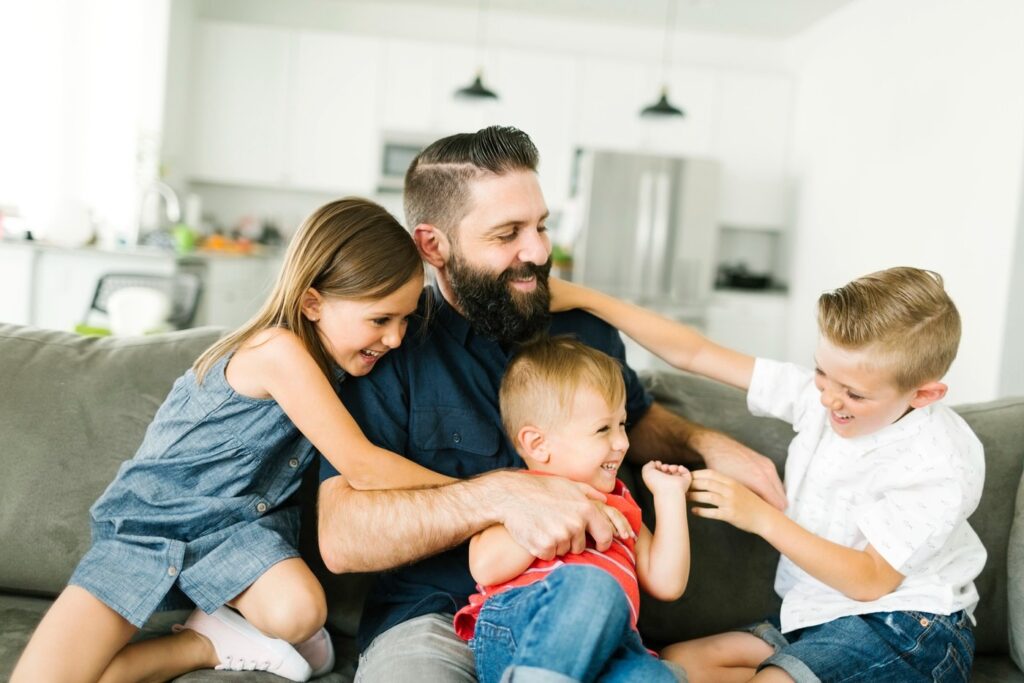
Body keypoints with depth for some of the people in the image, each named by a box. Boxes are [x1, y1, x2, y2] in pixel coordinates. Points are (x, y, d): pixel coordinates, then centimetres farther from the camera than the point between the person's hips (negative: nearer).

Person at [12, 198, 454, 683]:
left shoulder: (328, 355, -3)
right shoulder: (279, 350, -28)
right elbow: (361, 467, -29)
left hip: (238, 524, 4)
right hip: (150, 523, -4)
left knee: (299, 611, -29)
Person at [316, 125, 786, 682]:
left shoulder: (584, 325, 6)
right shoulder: (392, 346, -7)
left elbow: (635, 421, 27)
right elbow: (341, 538, -17)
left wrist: (705, 443, 5)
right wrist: (500, 494, -31)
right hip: (436, 617, -4)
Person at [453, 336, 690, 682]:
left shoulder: (621, 505, 33)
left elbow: (666, 583, 22)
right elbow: (485, 567, -3)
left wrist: (670, 497, 22)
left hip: (599, 647, 4)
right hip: (512, 631, -4)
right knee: (592, 584, -37)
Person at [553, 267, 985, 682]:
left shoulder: (940, 464, -18)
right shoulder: (818, 395, -3)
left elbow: (869, 582, -19)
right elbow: (693, 353, -2)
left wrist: (761, 516, -22)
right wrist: (584, 298, -5)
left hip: (908, 631, -7)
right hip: (823, 614, 7)